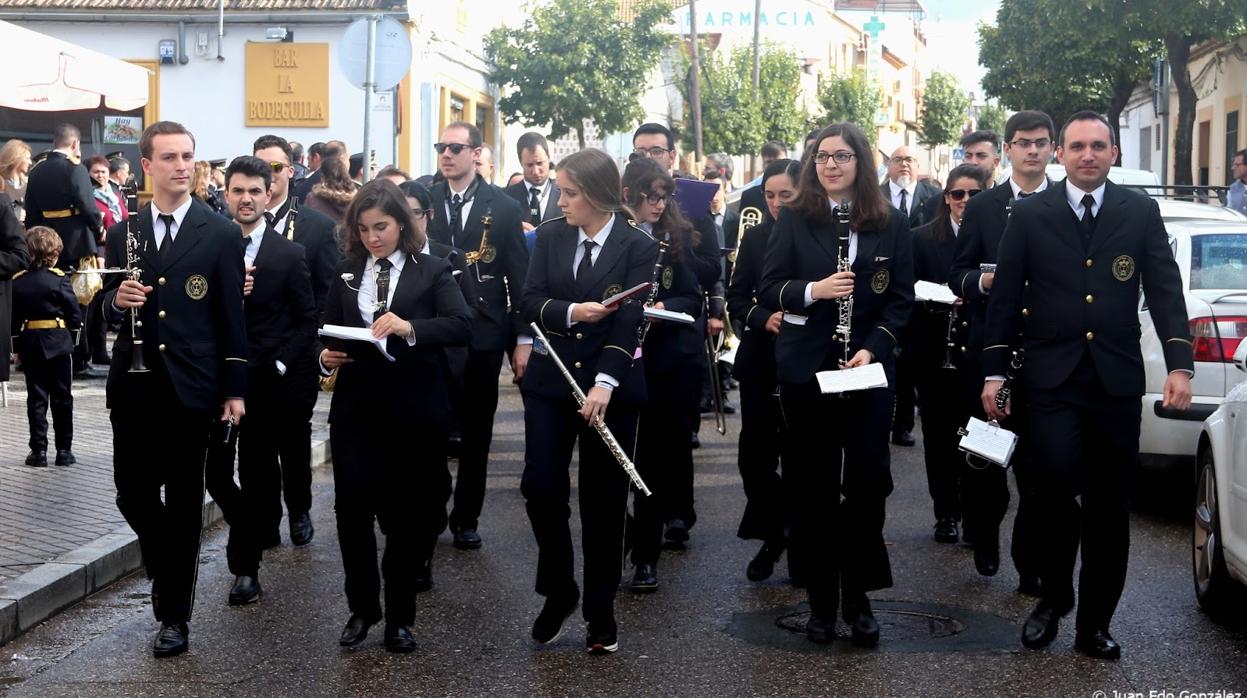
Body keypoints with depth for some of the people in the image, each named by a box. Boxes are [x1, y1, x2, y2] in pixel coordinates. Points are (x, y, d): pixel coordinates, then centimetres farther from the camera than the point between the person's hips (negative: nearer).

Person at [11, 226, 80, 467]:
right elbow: (74, 313, -10)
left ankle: (39, 450, 5)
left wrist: (16, 343, 10)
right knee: (62, 397, 6)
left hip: (29, 344, 3)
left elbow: (13, 318, 3)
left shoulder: (17, 282, 0)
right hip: (58, 343, -3)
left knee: (36, 397, 7)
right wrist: (72, 326, 10)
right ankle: (64, 450, 8)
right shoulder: (59, 279, -10)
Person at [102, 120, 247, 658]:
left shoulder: (221, 234, -1)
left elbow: (232, 315, -1)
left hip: (191, 386, -3)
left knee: (183, 501, 3)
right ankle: (171, 568, 34)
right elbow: (108, 306, 13)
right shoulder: (123, 232, 9)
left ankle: (174, 614, 14)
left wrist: (235, 388, -4)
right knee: (133, 493, 6)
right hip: (134, 384, 3)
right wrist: (117, 299, -11)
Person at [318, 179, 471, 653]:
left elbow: (462, 326, -14)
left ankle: (399, 618, 18)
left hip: (413, 411, -2)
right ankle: (361, 609, 13)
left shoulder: (432, 271, 0)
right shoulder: (346, 273, 10)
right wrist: (326, 356, -11)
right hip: (355, 408, 2)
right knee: (351, 508, -6)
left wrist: (409, 327, -29)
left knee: (403, 515, 5)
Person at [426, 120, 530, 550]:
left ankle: (466, 518, 20)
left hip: (483, 334, -1)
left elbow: (519, 276, 0)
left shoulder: (503, 207, -1)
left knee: (476, 432, 8)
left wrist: (523, 339, -4)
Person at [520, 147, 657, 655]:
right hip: (550, 380, 3)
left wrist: (605, 382, -26)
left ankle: (601, 609, 17)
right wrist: (570, 312, -21)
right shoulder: (550, 236, 4)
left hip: (614, 385, -3)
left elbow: (629, 321, -15)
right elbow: (530, 301, -2)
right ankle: (558, 592, 16)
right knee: (541, 486, -5)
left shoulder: (638, 247, -7)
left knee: (603, 498, 4)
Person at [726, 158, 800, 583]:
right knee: (755, 452, 2)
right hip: (761, 360, 3)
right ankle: (771, 535, 19)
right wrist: (763, 319, -13)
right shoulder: (755, 238, 5)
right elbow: (736, 297, 5)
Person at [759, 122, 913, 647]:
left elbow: (902, 298, 2)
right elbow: (769, 289, -1)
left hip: (870, 368, 0)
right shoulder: (793, 220, 2)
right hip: (805, 368, 0)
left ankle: (858, 597, 14)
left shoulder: (891, 223, 3)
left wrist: (872, 348, -12)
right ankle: (821, 599, 15)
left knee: (867, 482, 1)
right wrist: (813, 289, -20)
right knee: (813, 486, 4)